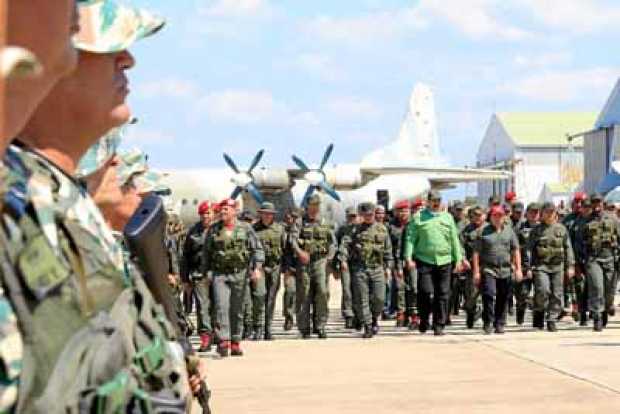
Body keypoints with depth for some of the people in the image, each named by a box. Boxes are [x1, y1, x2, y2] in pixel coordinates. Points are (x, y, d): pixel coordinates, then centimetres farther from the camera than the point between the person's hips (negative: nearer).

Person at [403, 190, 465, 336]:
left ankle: (439, 325, 9)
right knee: (425, 292, -9)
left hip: (444, 261, 3)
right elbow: (410, 238, 2)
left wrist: (458, 259, 8)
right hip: (424, 261, -2)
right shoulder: (418, 218, 6)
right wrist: (408, 257, -9)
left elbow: (454, 240, 15)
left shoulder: (447, 217, 14)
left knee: (442, 295, 1)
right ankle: (424, 320, 12)